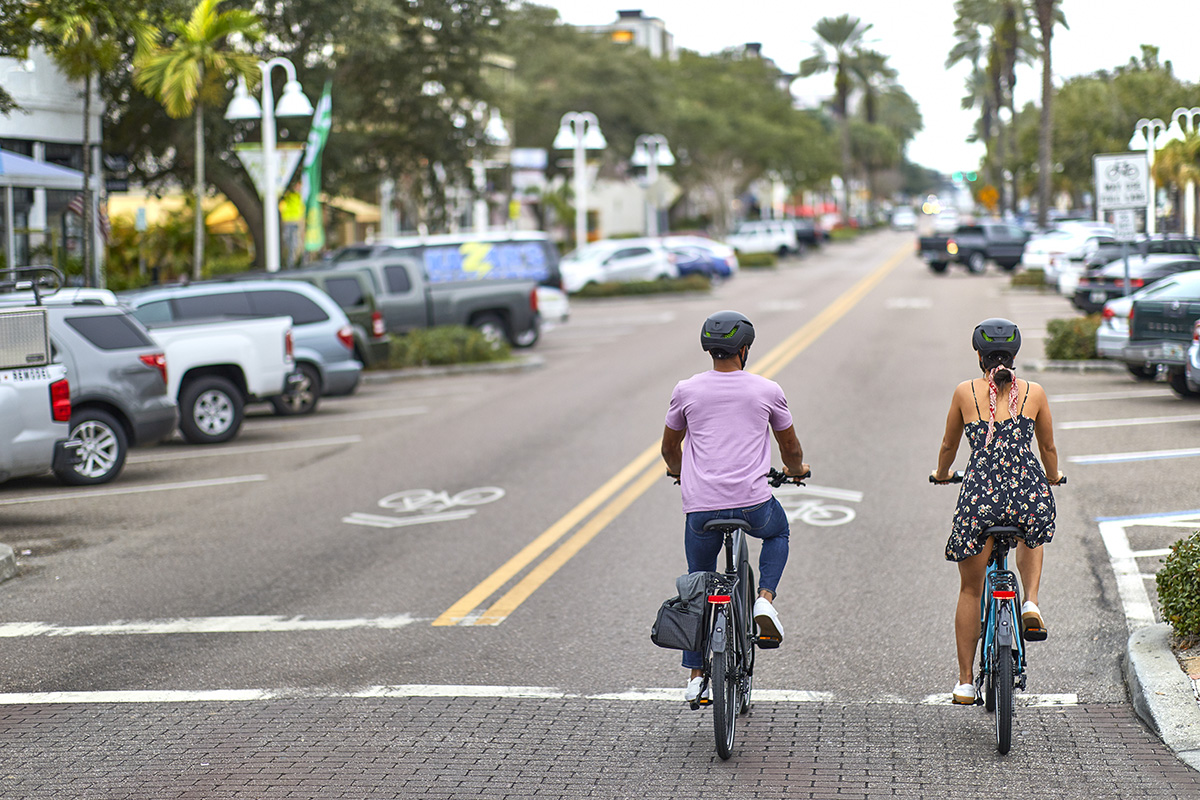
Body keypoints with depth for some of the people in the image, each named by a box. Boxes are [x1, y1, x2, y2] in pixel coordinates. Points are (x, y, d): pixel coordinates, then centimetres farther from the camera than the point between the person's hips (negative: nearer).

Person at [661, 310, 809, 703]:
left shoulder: (687, 391, 4)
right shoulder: (767, 391, 3)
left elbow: (670, 447, 20)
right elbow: (791, 448, 18)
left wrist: (678, 471, 42)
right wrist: (796, 469, 41)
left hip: (701, 506, 1)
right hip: (754, 503, -1)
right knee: (778, 533, 34)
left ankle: (696, 676, 18)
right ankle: (765, 600, 9)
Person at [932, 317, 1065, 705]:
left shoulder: (965, 392, 5)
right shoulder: (1034, 393, 7)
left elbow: (949, 446, 17)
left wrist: (941, 474, 39)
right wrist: (1053, 477, 41)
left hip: (980, 494, -1)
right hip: (1030, 494, 1)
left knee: (970, 590, 16)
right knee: (1031, 538, 38)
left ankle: (966, 682, 19)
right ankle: (1031, 604, 13)